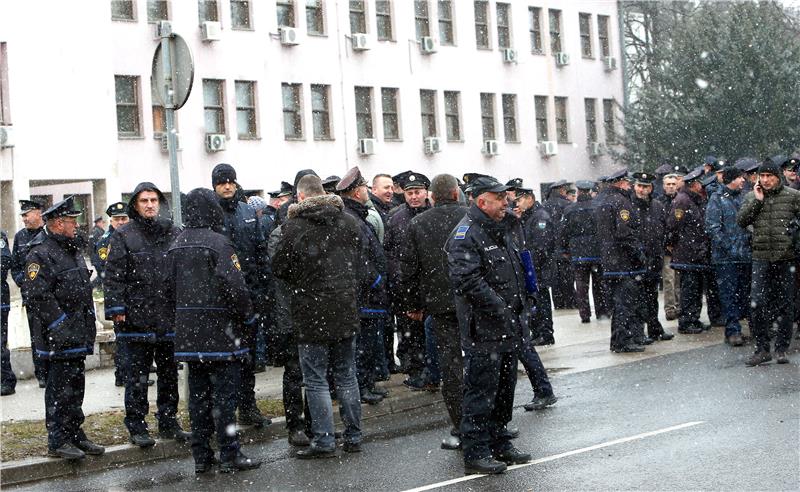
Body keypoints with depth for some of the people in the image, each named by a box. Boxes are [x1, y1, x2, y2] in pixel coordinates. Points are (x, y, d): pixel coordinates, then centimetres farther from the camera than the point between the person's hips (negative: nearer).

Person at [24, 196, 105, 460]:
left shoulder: (73, 250, 17)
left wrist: (88, 326, 21)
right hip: (58, 338, -9)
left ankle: (75, 436, 23)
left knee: (75, 386, 14)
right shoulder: (41, 254, -14)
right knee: (60, 388, -4)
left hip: (77, 336, 9)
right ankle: (57, 441, 3)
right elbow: (37, 295, -21)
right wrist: (60, 326, -21)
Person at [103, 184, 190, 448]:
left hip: (170, 318, 4)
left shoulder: (172, 233, 8)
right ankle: (137, 427, 9)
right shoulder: (123, 236, -2)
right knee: (136, 376, 1)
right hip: (136, 319, -4)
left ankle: (168, 423, 22)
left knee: (170, 374, 11)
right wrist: (116, 308, -13)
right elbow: (113, 276, -6)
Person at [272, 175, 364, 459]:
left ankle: (324, 441, 2)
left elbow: (279, 268, -5)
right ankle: (353, 437, 17)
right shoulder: (349, 222, 5)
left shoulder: (294, 227, -11)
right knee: (346, 375, 13)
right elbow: (360, 263, 12)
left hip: (311, 314, -5)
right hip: (346, 310, 5)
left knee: (316, 379, 2)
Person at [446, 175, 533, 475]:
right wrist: (498, 307, -23)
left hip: (509, 327, 9)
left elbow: (519, 270, 27)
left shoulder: (505, 228, 16)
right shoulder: (466, 234, -15)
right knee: (481, 391, -5)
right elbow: (467, 279, -25)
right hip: (483, 330, -9)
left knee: (504, 389, 17)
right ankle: (475, 453, 2)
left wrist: (522, 309, 17)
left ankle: (499, 443, 28)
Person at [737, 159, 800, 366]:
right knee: (757, 304, -6)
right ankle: (763, 348, 3)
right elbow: (741, 221, -2)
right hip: (761, 257, 1)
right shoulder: (751, 197, 8)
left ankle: (782, 348, 17)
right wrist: (757, 201, -9)